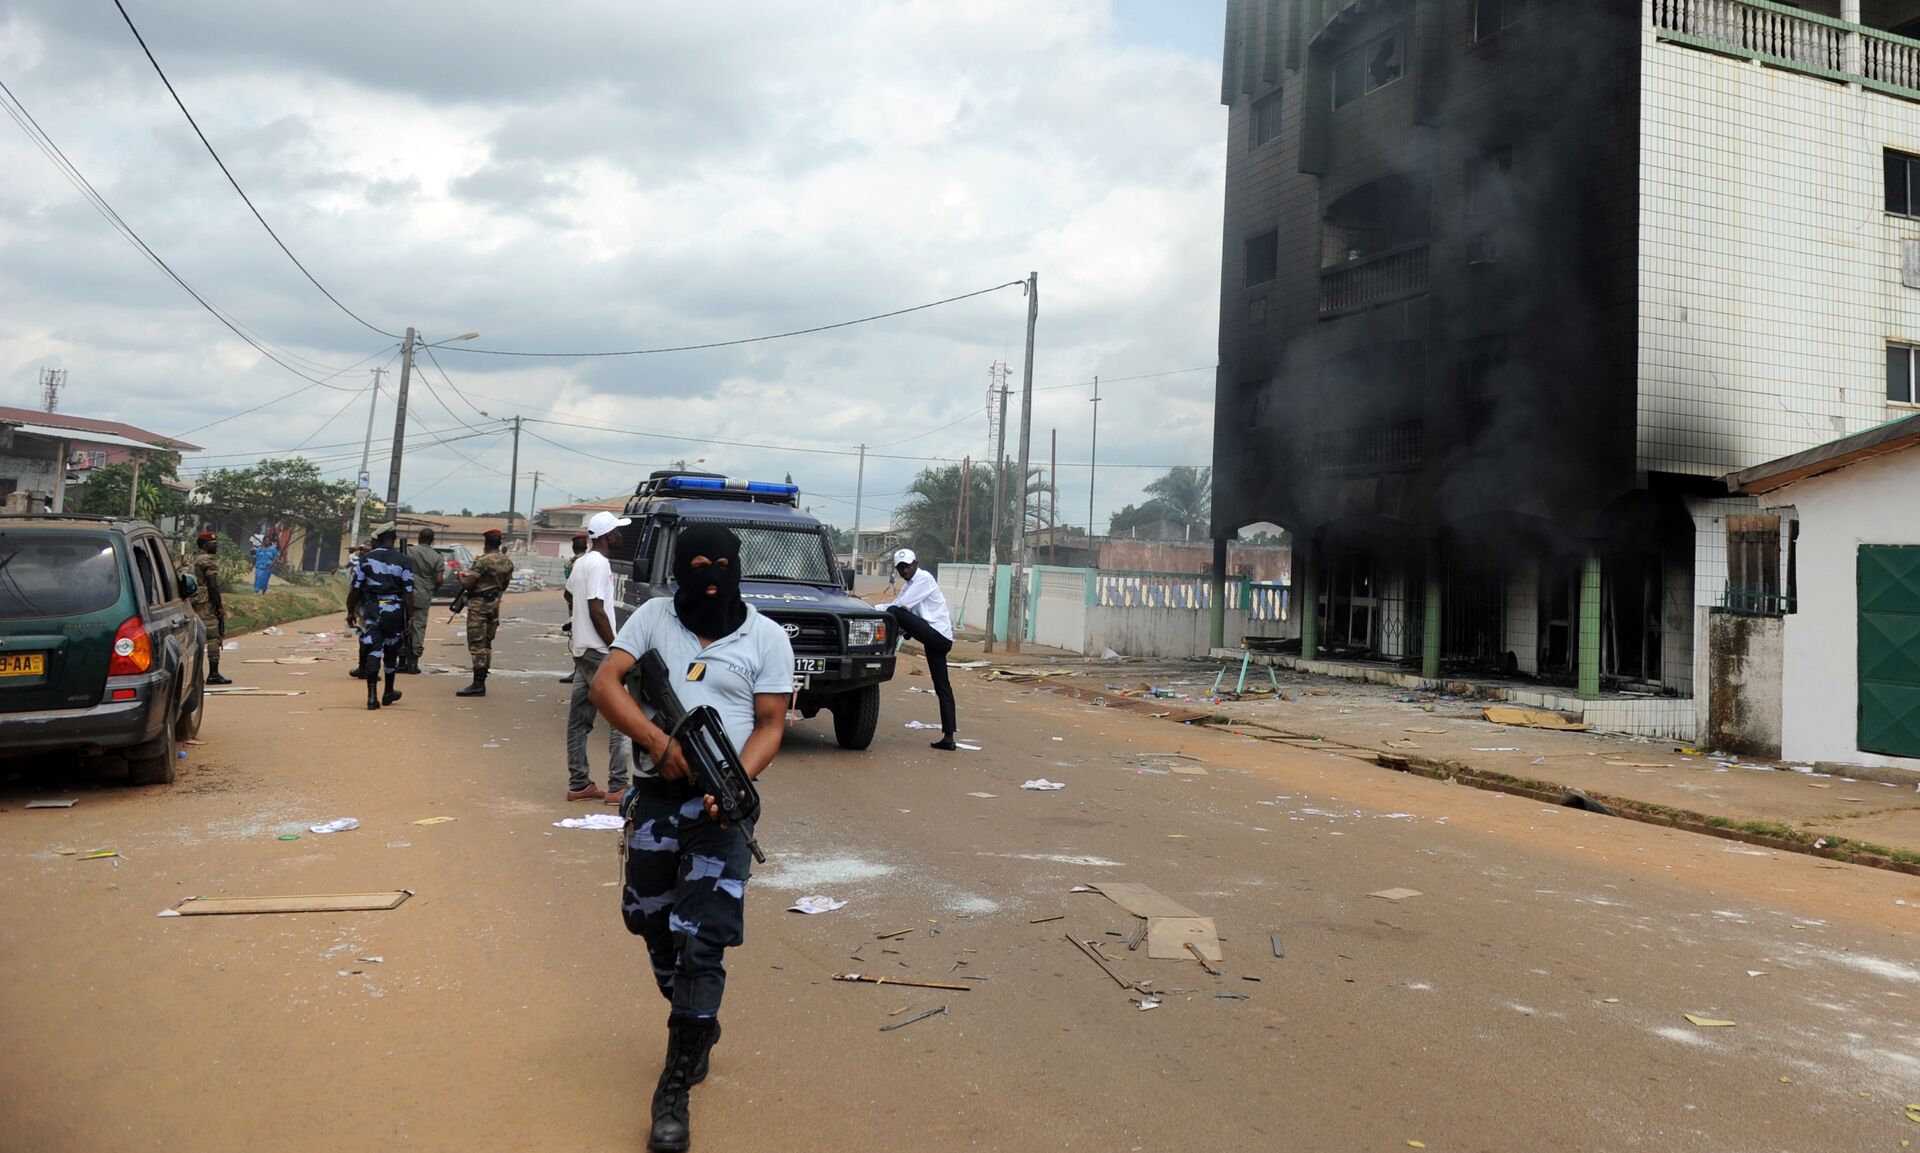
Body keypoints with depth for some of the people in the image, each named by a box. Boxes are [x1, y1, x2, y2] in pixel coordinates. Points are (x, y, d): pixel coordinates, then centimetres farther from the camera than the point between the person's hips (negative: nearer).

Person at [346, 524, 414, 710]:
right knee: (391, 651, 14)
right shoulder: (402, 560, -4)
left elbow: (355, 589, 2)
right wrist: (410, 618, -2)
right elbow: (408, 592, -6)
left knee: (372, 652, 1)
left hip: (372, 608, 0)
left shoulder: (366, 559, 0)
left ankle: (372, 696, -5)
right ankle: (389, 693, 27)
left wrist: (350, 611, 13)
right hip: (395, 609, 0)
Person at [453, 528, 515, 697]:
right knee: (486, 643, 13)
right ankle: (481, 683, 17)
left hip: (479, 604, -8)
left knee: (477, 644, -6)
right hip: (495, 603, 8)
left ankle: (478, 684, -8)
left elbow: (467, 584, -17)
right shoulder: (507, 562, 7)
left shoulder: (482, 561, -16)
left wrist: (461, 576, 2)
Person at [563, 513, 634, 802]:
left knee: (579, 719, 11)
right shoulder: (599, 564, -15)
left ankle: (578, 784, 17)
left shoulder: (582, 561, 15)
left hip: (581, 648, 10)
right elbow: (596, 610, -21)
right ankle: (617, 787, -8)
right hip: (599, 651, -10)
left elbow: (569, 595, 29)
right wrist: (616, 647, -17)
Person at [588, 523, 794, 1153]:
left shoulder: (766, 637, -1)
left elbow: (770, 725, -2)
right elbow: (605, 683, -5)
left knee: (702, 943, -7)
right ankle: (698, 1026, 41)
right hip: (654, 795, 3)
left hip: (721, 804, -3)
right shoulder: (654, 616, 3)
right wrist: (658, 741, -20)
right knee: (657, 927, 16)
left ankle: (676, 1089, 6)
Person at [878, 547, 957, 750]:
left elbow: (901, 605, -15)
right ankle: (948, 737, 5)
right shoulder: (908, 585, 23)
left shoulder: (924, 578, -6)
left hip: (938, 633, -10)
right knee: (942, 688, 6)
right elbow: (902, 607, 18)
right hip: (935, 639, 10)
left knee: (894, 612, -19)